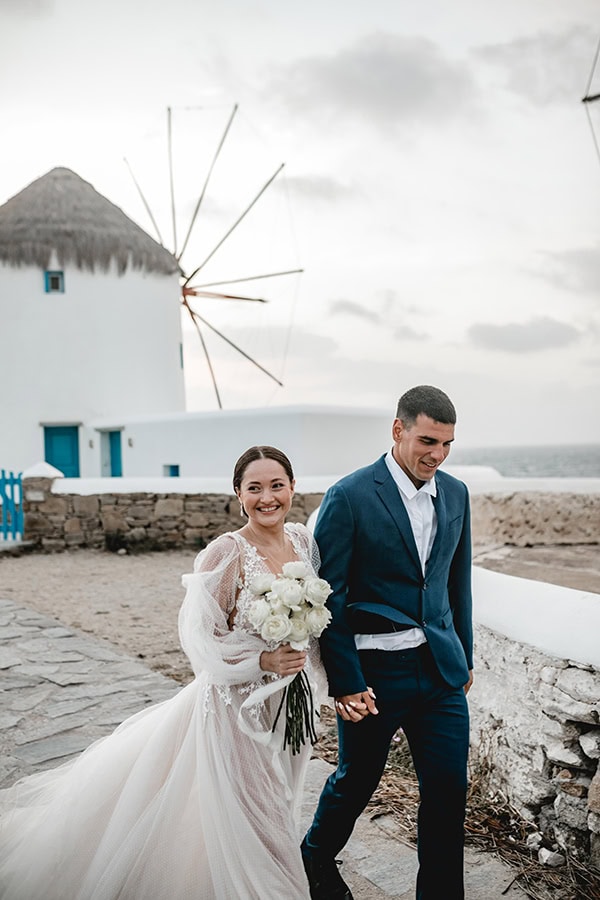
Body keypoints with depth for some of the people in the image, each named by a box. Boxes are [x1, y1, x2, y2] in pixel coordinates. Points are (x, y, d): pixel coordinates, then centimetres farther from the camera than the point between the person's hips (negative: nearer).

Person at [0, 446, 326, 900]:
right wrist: (263, 660, -26)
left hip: (291, 701, 6)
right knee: (244, 816, 7)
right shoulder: (226, 553, -20)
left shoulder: (304, 540, -2)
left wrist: (307, 666, 2)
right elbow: (200, 636, -17)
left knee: (273, 809, 23)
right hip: (238, 704, -6)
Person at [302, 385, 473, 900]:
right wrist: (344, 682, -13)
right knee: (356, 781, 16)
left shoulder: (455, 494, 5)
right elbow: (327, 597, -12)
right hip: (374, 669, -4)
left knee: (449, 791, 7)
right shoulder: (350, 497, -14)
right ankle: (317, 858, 45)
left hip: (441, 668, 5)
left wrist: (464, 656, 17)